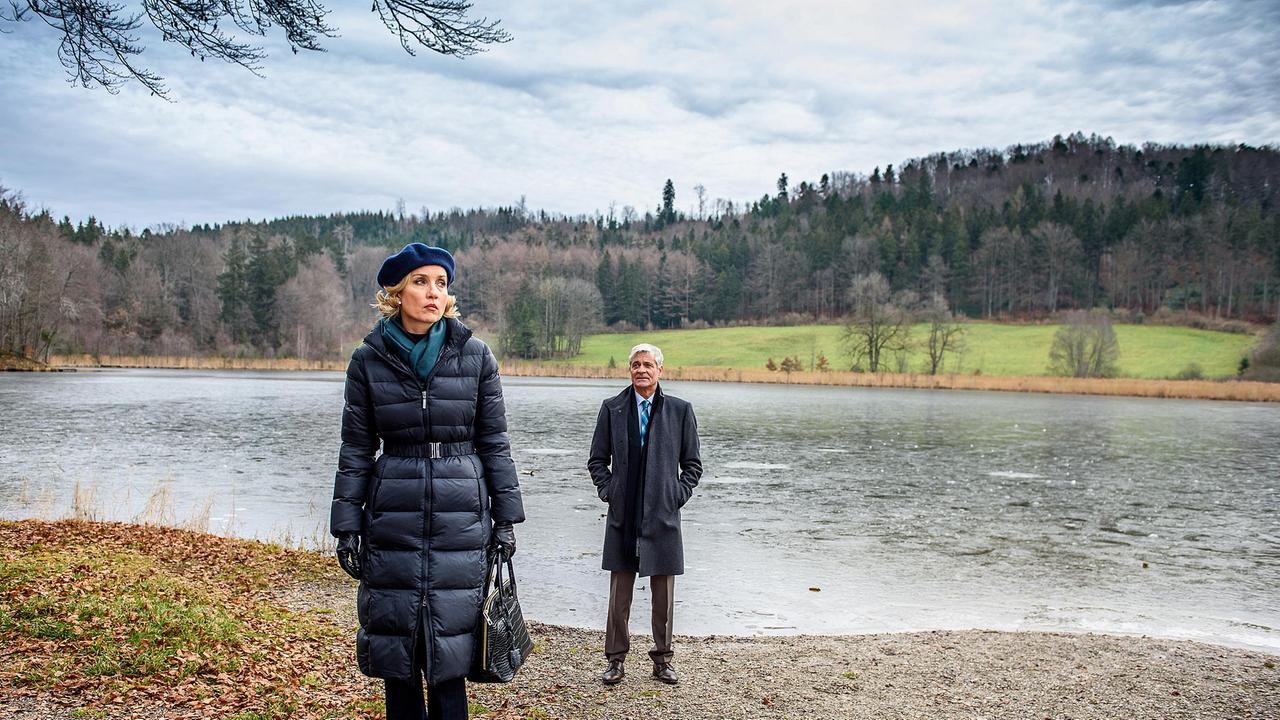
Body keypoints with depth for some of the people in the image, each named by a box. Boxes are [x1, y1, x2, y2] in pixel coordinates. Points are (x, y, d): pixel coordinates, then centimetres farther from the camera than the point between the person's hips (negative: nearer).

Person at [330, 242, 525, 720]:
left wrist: (505, 519, 2)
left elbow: (493, 443, 4)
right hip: (394, 521, 1)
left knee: (448, 646, 3)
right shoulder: (369, 360, 1)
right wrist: (346, 527, 1)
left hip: (461, 521, -1)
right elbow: (356, 450, 4)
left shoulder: (475, 355, -1)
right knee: (395, 645, 8)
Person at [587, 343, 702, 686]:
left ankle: (662, 659, 22)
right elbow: (597, 460, 12)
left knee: (664, 593, 8)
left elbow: (692, 464, 9)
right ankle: (616, 660, 16)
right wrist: (608, 491, 0)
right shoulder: (612, 408, 5)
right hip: (623, 516, 0)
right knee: (619, 593, 5)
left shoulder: (680, 410, 3)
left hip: (663, 516, 0)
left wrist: (678, 495, -1)